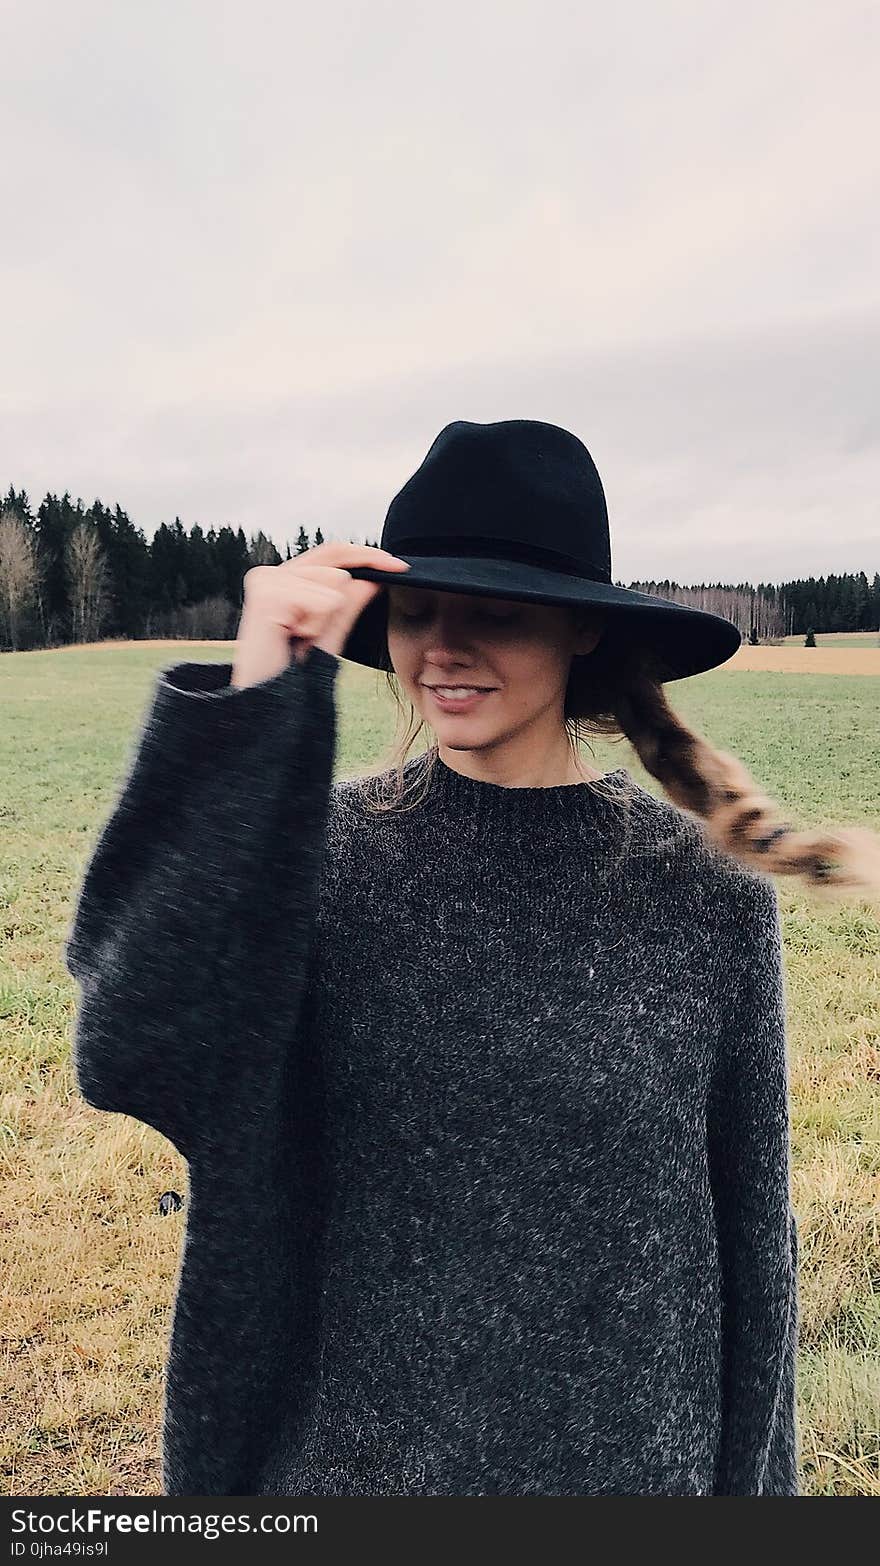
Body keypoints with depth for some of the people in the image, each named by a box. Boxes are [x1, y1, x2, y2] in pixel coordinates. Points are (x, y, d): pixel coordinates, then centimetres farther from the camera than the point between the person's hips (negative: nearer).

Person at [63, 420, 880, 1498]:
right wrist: (249, 702, -33)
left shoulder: (707, 891, -12)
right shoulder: (328, 851, -13)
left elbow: (750, 1223, -3)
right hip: (354, 1449, 1)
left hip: (630, 1449, 0)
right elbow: (131, 1059, -30)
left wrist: (748, 1478, 5)